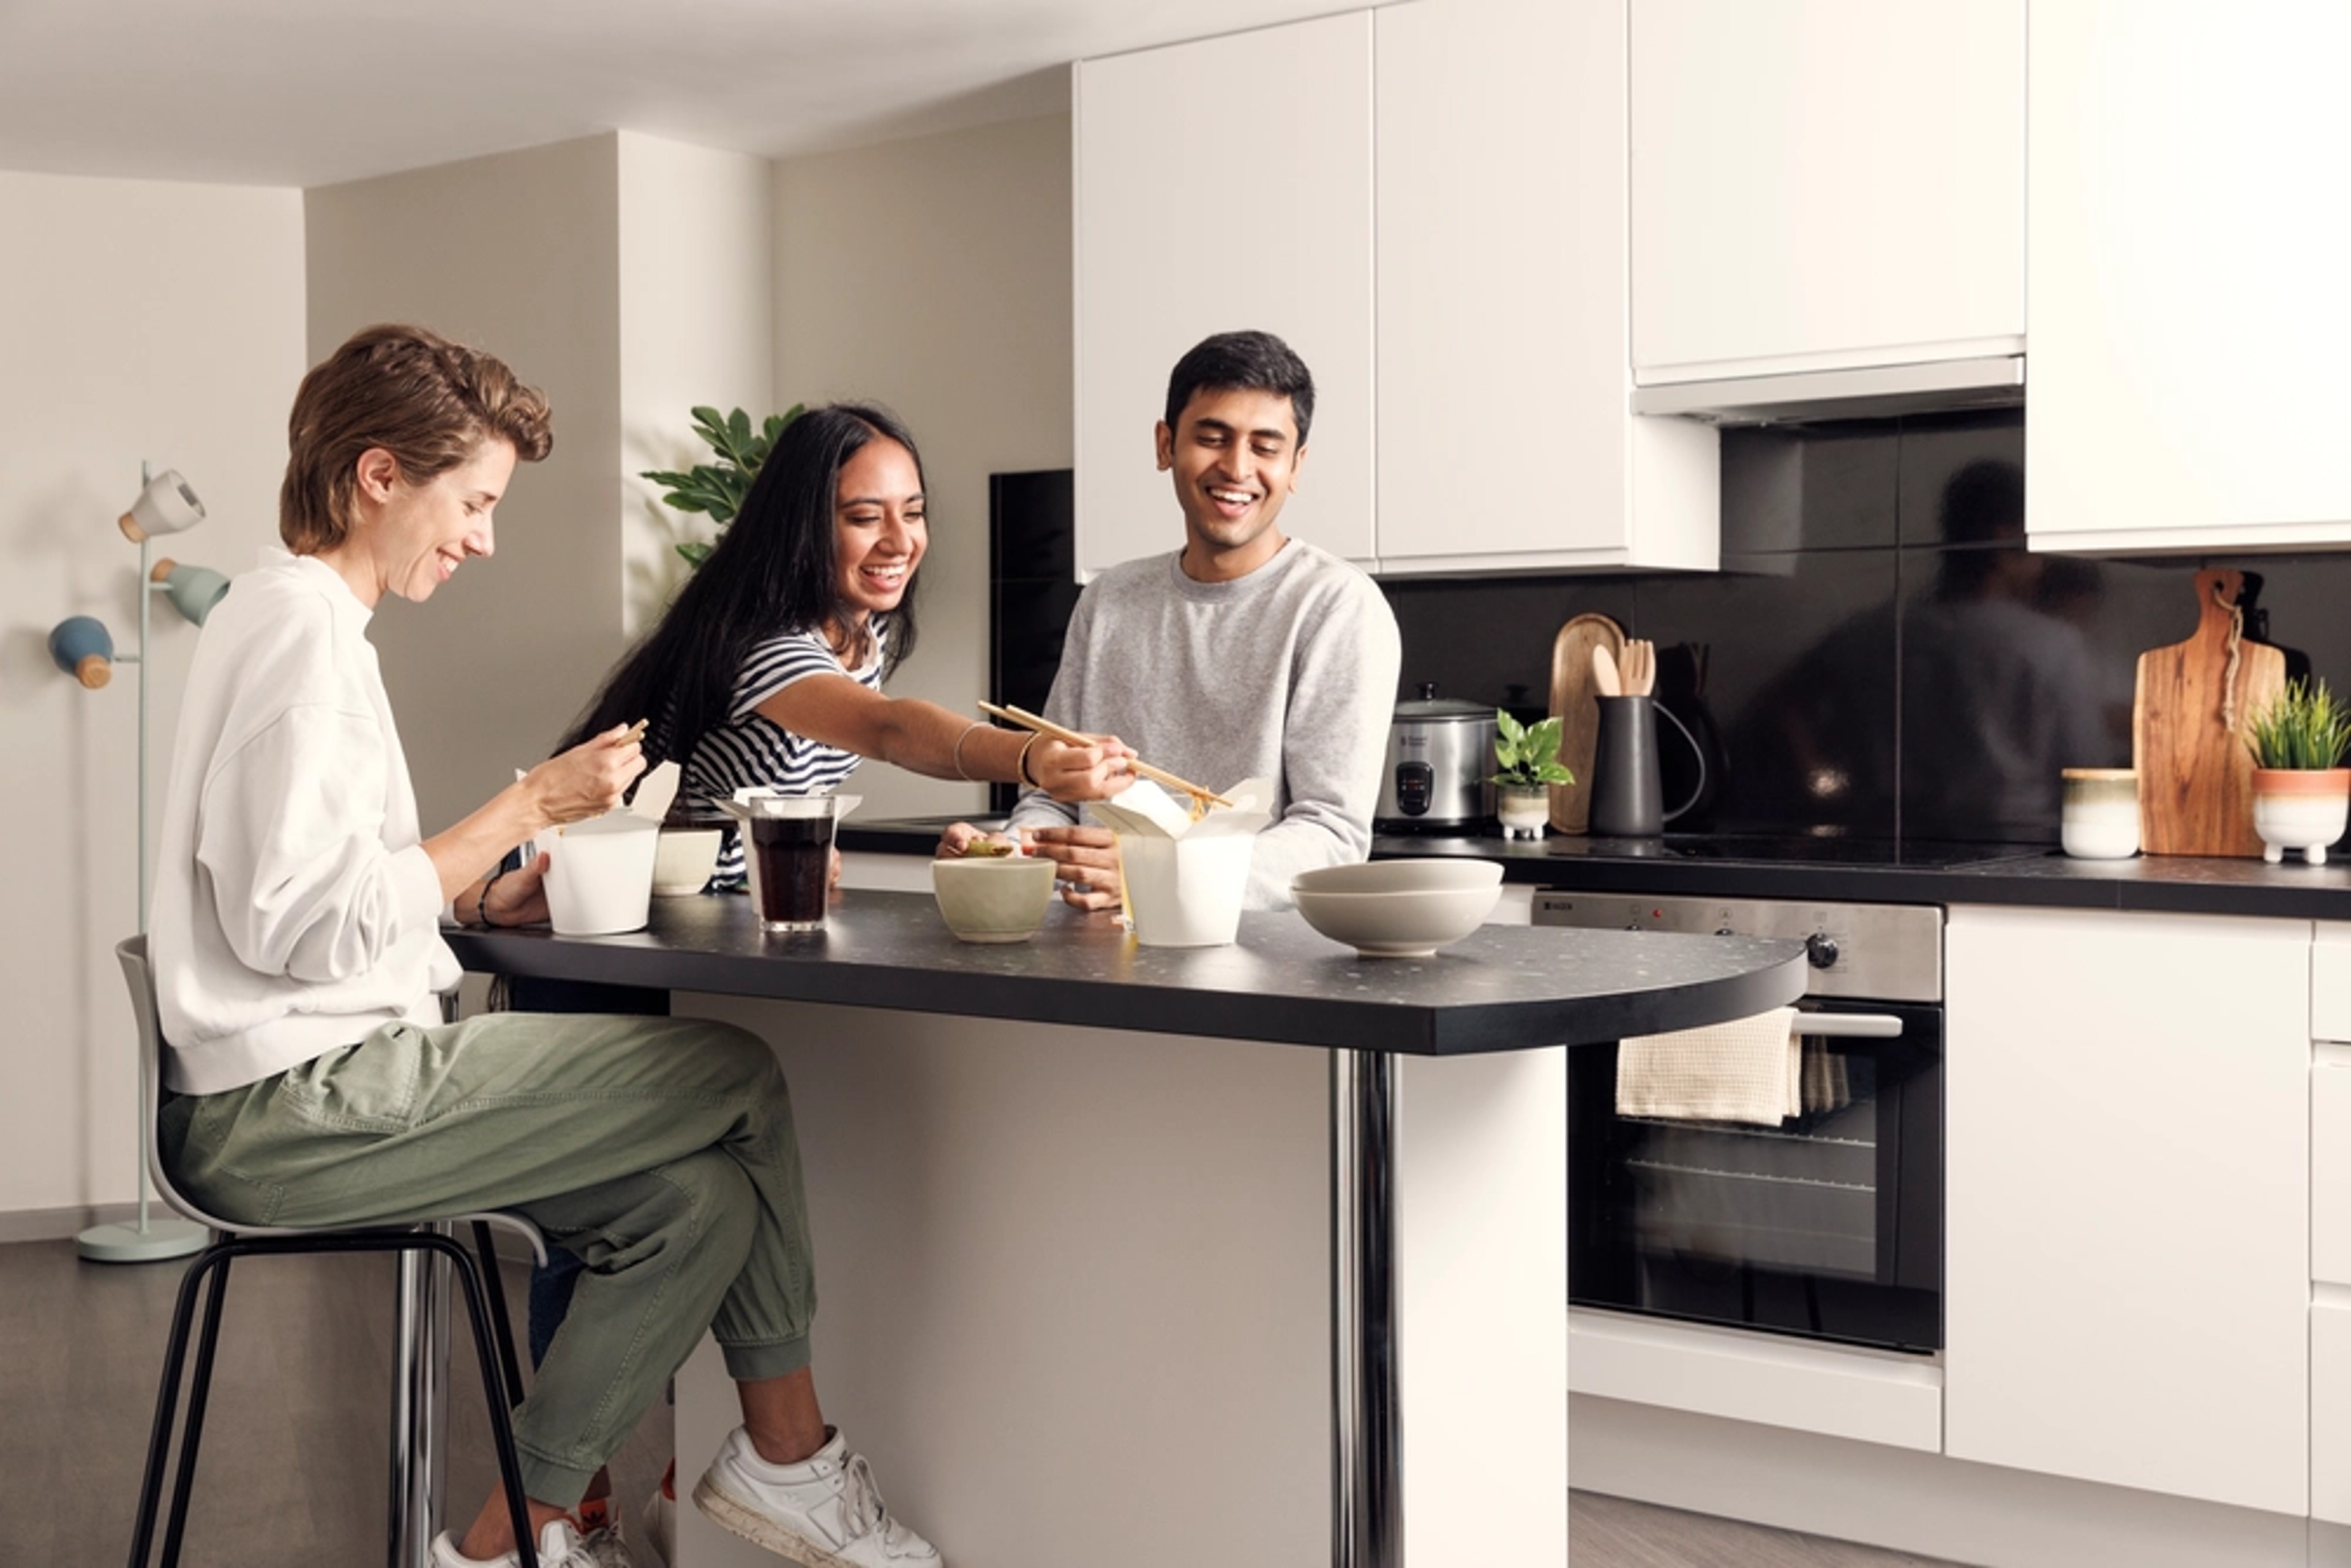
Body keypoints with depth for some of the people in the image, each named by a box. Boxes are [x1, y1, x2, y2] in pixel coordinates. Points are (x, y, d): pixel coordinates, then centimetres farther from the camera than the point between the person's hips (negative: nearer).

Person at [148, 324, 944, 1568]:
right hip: (300, 1105, -10)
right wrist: (525, 807, -13)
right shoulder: (302, 624, -14)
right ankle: (787, 1459, 7)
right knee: (738, 1076, -8)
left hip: (301, 1099, 10)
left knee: (701, 1201, 0)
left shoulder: (284, 615, 19)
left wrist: (473, 898, 8)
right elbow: (303, 923, -21)